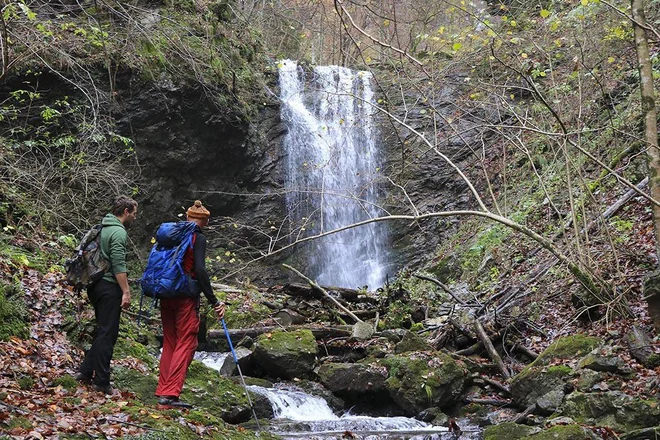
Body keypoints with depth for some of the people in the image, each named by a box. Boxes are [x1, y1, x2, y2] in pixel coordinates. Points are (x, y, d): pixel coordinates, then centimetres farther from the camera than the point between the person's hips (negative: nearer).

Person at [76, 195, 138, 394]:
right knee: (107, 333, -5)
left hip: (95, 285, 10)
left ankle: (86, 371, 17)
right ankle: (101, 381, -2)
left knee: (104, 331, 18)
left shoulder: (101, 228, 17)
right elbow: (118, 265, -20)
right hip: (109, 287, -9)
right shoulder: (119, 232, -13)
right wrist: (126, 291, -21)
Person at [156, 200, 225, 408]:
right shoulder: (198, 238, -9)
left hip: (166, 295, 7)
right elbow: (200, 270, -19)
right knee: (186, 343, -3)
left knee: (169, 342, 15)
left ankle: (162, 390, 15)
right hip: (186, 297, -7)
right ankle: (170, 394, -9)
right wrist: (213, 301, -17)